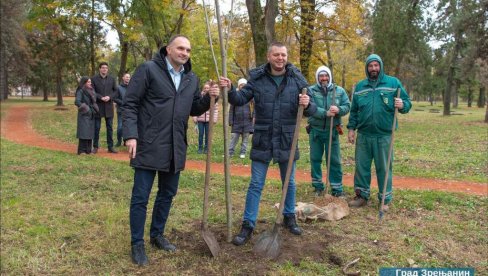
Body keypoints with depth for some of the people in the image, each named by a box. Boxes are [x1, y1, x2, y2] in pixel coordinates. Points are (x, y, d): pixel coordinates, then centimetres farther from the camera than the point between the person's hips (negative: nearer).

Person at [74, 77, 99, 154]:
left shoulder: (91, 90, 13)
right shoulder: (80, 91, -8)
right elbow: (77, 102, -18)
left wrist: (94, 109, 7)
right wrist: (85, 108, -19)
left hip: (91, 115, 7)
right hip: (84, 115, -7)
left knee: (90, 132, 8)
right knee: (84, 132, -7)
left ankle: (88, 150, 14)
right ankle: (82, 150, -3)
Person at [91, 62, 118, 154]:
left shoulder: (112, 79, 7)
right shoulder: (94, 79, -2)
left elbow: (115, 91, 7)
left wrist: (109, 97, -11)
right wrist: (100, 97, -18)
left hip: (109, 106, 2)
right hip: (98, 106, -2)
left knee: (109, 127, 6)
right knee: (97, 127, 5)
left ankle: (110, 147, 12)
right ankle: (95, 147, 14)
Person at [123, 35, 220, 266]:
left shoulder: (192, 78, 11)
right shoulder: (148, 69, -7)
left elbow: (194, 109, 17)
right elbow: (130, 104, -8)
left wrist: (208, 98, -3)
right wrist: (131, 135, -18)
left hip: (176, 148, 6)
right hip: (149, 146, -6)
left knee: (167, 194, 17)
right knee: (140, 197, 2)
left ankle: (157, 235, 35)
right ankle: (137, 244, 18)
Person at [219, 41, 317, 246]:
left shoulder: (297, 79, -1)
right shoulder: (257, 78, -2)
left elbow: (312, 110, 0)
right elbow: (240, 99, 0)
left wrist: (307, 105, -24)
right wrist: (230, 90, -20)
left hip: (287, 140, 1)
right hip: (262, 140, -1)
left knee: (289, 182, 16)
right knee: (256, 184, 3)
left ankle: (289, 217, 37)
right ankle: (248, 225, 14)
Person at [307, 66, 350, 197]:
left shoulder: (339, 90, 4)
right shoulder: (311, 90, -4)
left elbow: (347, 106, -2)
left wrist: (338, 110, -23)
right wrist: (326, 113, -28)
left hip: (332, 131, 0)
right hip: (315, 130, 0)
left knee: (334, 160, 4)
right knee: (315, 159, 8)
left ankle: (337, 188, 13)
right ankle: (318, 186, 23)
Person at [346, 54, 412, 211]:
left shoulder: (393, 83, 2)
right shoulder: (360, 86, 10)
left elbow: (407, 103, 3)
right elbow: (354, 110, 14)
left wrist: (402, 105, -19)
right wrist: (351, 128, 7)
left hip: (384, 135, -3)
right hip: (363, 134, 3)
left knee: (384, 168, 5)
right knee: (361, 166, 9)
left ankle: (385, 199, 18)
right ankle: (362, 196, 23)